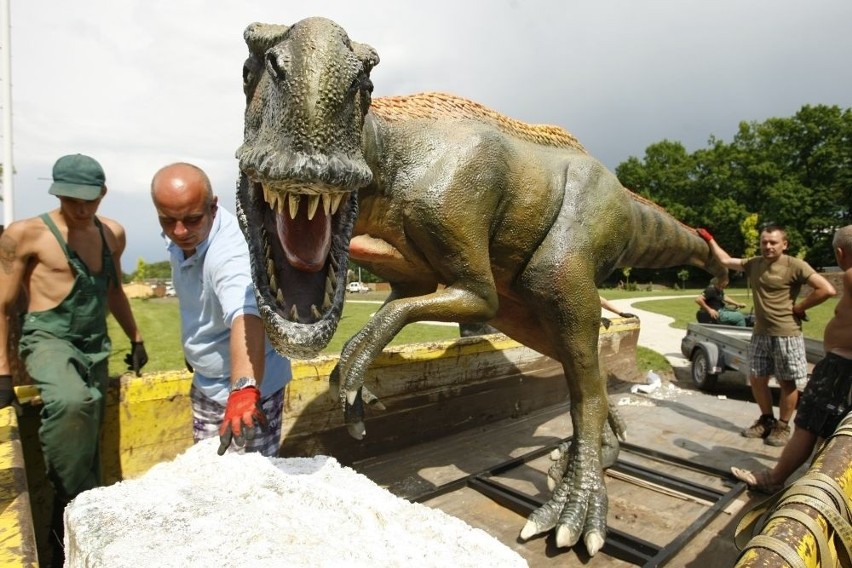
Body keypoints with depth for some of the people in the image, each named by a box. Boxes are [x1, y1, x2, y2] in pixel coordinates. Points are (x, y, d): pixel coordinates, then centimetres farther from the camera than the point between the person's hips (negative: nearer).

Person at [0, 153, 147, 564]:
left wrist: (135, 338, 22)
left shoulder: (113, 234, 7)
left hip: (95, 347, 5)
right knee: (71, 403, -35)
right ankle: (77, 502, -13)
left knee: (87, 444, 7)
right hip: (48, 340, -5)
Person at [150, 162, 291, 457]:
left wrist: (243, 390, -64)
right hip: (205, 385, 8)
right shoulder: (180, 239, -5)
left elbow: (246, 315, -49)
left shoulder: (231, 249, -31)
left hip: (250, 385, -8)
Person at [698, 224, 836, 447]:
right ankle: (766, 420, 28)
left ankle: (783, 427, 18)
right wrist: (709, 239, 21)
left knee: (787, 382, 5)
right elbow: (725, 260, 20)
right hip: (760, 334, 6)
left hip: (786, 334, -6)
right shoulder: (753, 264, 8)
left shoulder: (795, 266, -11)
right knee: (756, 379, 12)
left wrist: (798, 307, -11)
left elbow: (827, 289, -17)